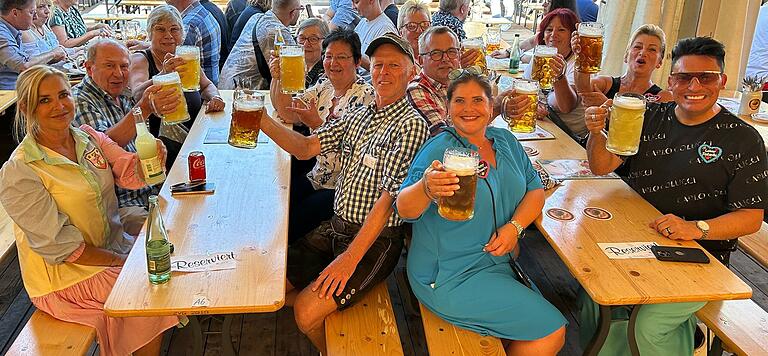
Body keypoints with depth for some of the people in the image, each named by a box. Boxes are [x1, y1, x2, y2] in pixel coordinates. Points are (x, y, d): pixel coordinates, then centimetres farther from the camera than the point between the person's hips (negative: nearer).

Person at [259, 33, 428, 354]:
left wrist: (349, 259, -24)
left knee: (306, 313, -17)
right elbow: (306, 147, 5)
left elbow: (388, 200, -20)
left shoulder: (410, 125, -14)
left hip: (376, 241, -7)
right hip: (336, 227, 8)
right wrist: (262, 120, -12)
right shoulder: (358, 117, 11)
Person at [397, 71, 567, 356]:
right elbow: (405, 209, -23)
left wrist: (514, 226, -10)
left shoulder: (505, 141, 7)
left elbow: (535, 188, 10)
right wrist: (426, 188, -46)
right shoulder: (438, 149, -13)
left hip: (499, 263, 7)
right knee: (552, 331, -11)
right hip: (450, 277, -7)